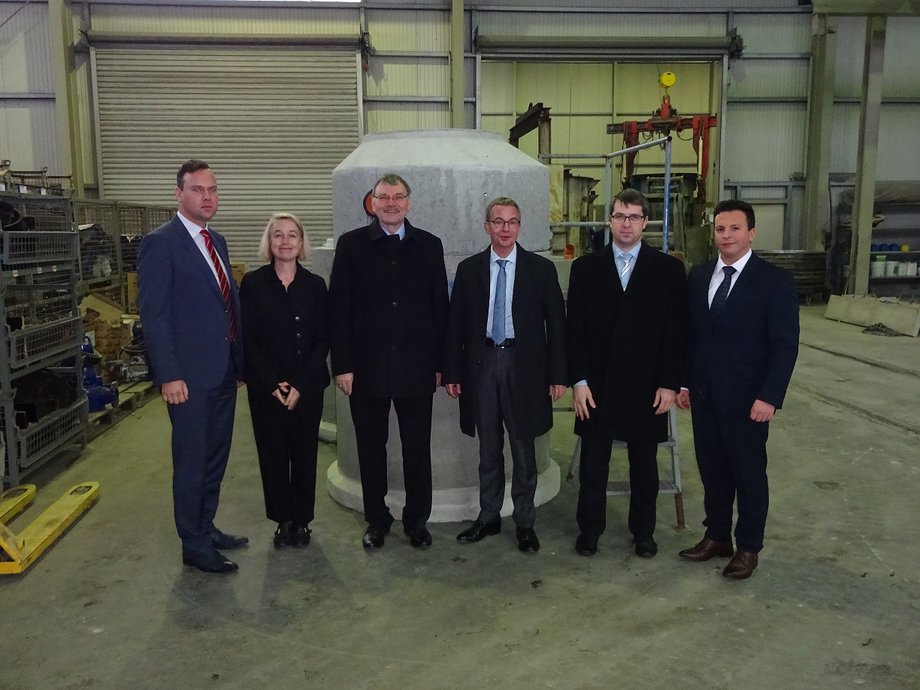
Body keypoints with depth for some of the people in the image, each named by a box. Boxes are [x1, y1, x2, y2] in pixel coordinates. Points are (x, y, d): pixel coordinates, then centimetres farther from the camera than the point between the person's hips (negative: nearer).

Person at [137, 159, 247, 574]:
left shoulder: (216, 242, 14)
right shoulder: (160, 243, -11)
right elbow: (153, 314, -14)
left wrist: (239, 360, 14)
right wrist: (168, 376, -18)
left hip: (224, 371, 8)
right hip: (190, 375, -8)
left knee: (216, 457, 17)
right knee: (192, 462, 4)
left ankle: (206, 527, 33)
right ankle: (194, 546, 19)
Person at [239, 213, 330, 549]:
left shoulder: (314, 285, 2)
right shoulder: (253, 283, -1)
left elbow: (323, 340, -1)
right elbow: (247, 338, -3)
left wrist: (299, 385, -10)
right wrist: (272, 383, -11)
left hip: (307, 387, 1)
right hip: (265, 388, 0)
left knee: (304, 454, 7)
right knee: (273, 455, 6)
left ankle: (302, 520, 22)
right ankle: (283, 520, 22)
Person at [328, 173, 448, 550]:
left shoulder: (429, 246, 6)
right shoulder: (352, 244, 2)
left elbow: (440, 307, 5)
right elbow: (338, 309, -1)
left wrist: (439, 363, 1)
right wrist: (342, 365, -7)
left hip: (417, 369, 1)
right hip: (367, 368, 0)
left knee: (418, 449, 9)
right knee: (371, 449, 11)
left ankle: (417, 520, 26)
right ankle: (376, 520, 27)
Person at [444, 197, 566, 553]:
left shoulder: (541, 268, -1)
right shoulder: (469, 269, 4)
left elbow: (555, 323, -1)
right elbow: (455, 324, 4)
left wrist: (558, 374, -4)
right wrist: (452, 372, 1)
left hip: (524, 364, -2)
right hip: (481, 363, 2)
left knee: (523, 448, 8)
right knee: (488, 449, 13)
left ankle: (525, 523, 21)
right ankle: (488, 517, 27)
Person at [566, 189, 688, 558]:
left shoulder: (669, 269, 1)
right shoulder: (585, 267, 2)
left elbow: (677, 331, -1)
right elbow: (574, 329, 0)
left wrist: (670, 383, -6)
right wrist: (578, 380, -7)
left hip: (647, 386, 0)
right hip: (596, 385, 0)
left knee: (644, 463, 13)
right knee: (593, 462, 10)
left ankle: (643, 530, 30)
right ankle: (590, 528, 27)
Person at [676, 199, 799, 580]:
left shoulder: (775, 281, -8)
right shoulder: (699, 276, 6)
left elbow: (786, 345, -11)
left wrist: (769, 397, -16)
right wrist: (684, 381, 8)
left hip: (747, 399, -4)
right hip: (704, 394, 5)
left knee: (749, 474, 9)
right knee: (712, 470, 14)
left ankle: (748, 547, 25)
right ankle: (717, 536, 31)